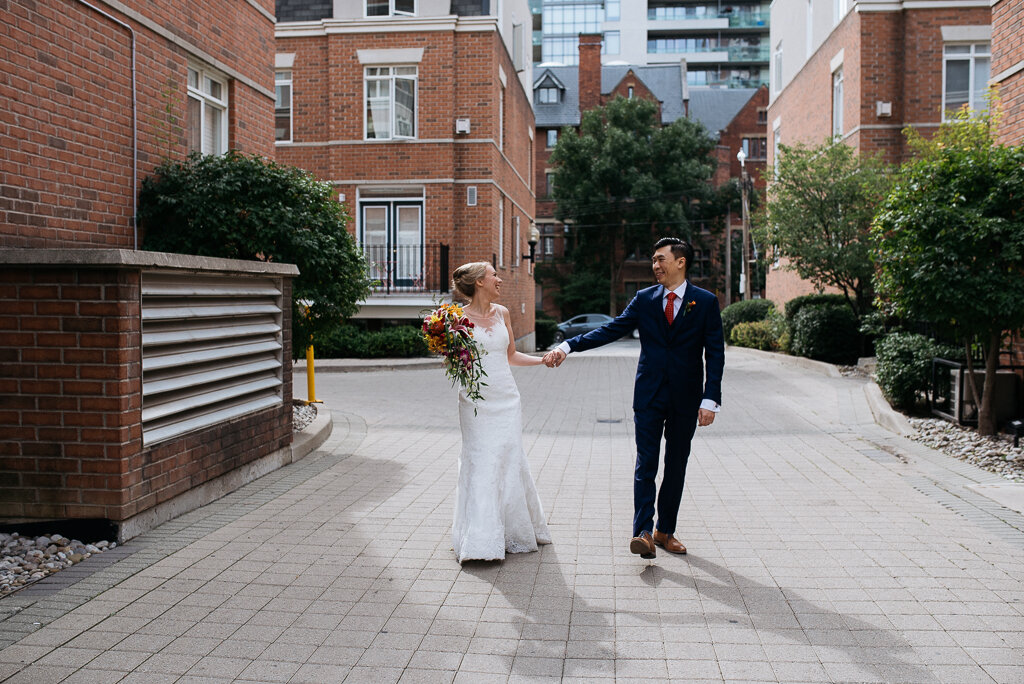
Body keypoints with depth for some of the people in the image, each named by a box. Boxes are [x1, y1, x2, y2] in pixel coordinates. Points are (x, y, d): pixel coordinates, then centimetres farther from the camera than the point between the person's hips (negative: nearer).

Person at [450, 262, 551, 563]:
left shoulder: (502, 313, 9)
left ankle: (514, 531, 22)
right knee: (480, 463, -4)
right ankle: (481, 540, 3)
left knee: (509, 459, 5)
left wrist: (543, 360, 11)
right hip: (476, 401, -4)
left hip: (506, 399, 4)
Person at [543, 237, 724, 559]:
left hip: (686, 399, 0)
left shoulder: (706, 302, 0)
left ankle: (665, 531, 20)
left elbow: (715, 354, -3)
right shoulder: (644, 299, 5)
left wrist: (710, 399, -12)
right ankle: (643, 532, -5)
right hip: (649, 396, 0)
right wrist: (568, 346, -11)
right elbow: (610, 330, 1)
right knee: (645, 465, -5)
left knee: (676, 466, 9)